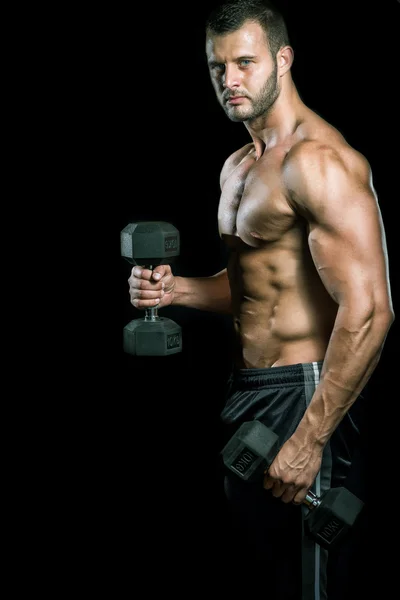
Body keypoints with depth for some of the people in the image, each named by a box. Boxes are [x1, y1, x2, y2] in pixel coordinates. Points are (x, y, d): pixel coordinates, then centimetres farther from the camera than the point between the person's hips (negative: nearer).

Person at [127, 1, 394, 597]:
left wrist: (308, 441, -24)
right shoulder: (238, 166, 13)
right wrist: (176, 290, 4)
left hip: (303, 394, -9)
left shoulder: (316, 160, -18)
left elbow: (367, 312, -25)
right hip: (246, 391, 10)